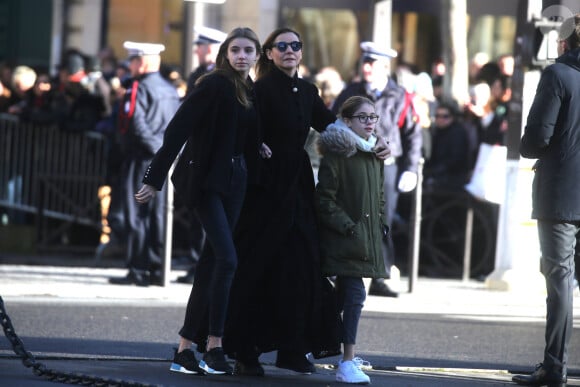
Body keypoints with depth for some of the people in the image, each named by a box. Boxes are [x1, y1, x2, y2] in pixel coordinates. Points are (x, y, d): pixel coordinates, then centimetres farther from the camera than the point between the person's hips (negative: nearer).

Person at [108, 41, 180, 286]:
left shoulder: (138, 89, -10)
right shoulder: (170, 90, 13)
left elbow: (137, 125, -19)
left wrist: (158, 149, -14)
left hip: (140, 159, -7)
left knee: (136, 215, -3)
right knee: (158, 215, 8)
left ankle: (137, 271, -4)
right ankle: (156, 269, 8)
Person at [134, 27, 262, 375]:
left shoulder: (252, 92, 11)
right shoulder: (214, 85, -11)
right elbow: (178, 129, -14)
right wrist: (155, 179, -16)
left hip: (234, 181, 7)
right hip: (205, 178, -7)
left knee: (212, 262, 6)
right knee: (227, 258, -15)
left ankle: (186, 346, 10)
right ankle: (214, 346, -10)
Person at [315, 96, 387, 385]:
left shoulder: (375, 157, 14)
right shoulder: (336, 155, -10)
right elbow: (325, 200, -13)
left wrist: (380, 225, 12)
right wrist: (348, 227, -18)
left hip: (367, 239, 7)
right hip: (342, 239, -7)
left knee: (345, 295, 13)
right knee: (354, 294, -13)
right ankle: (347, 363, -13)